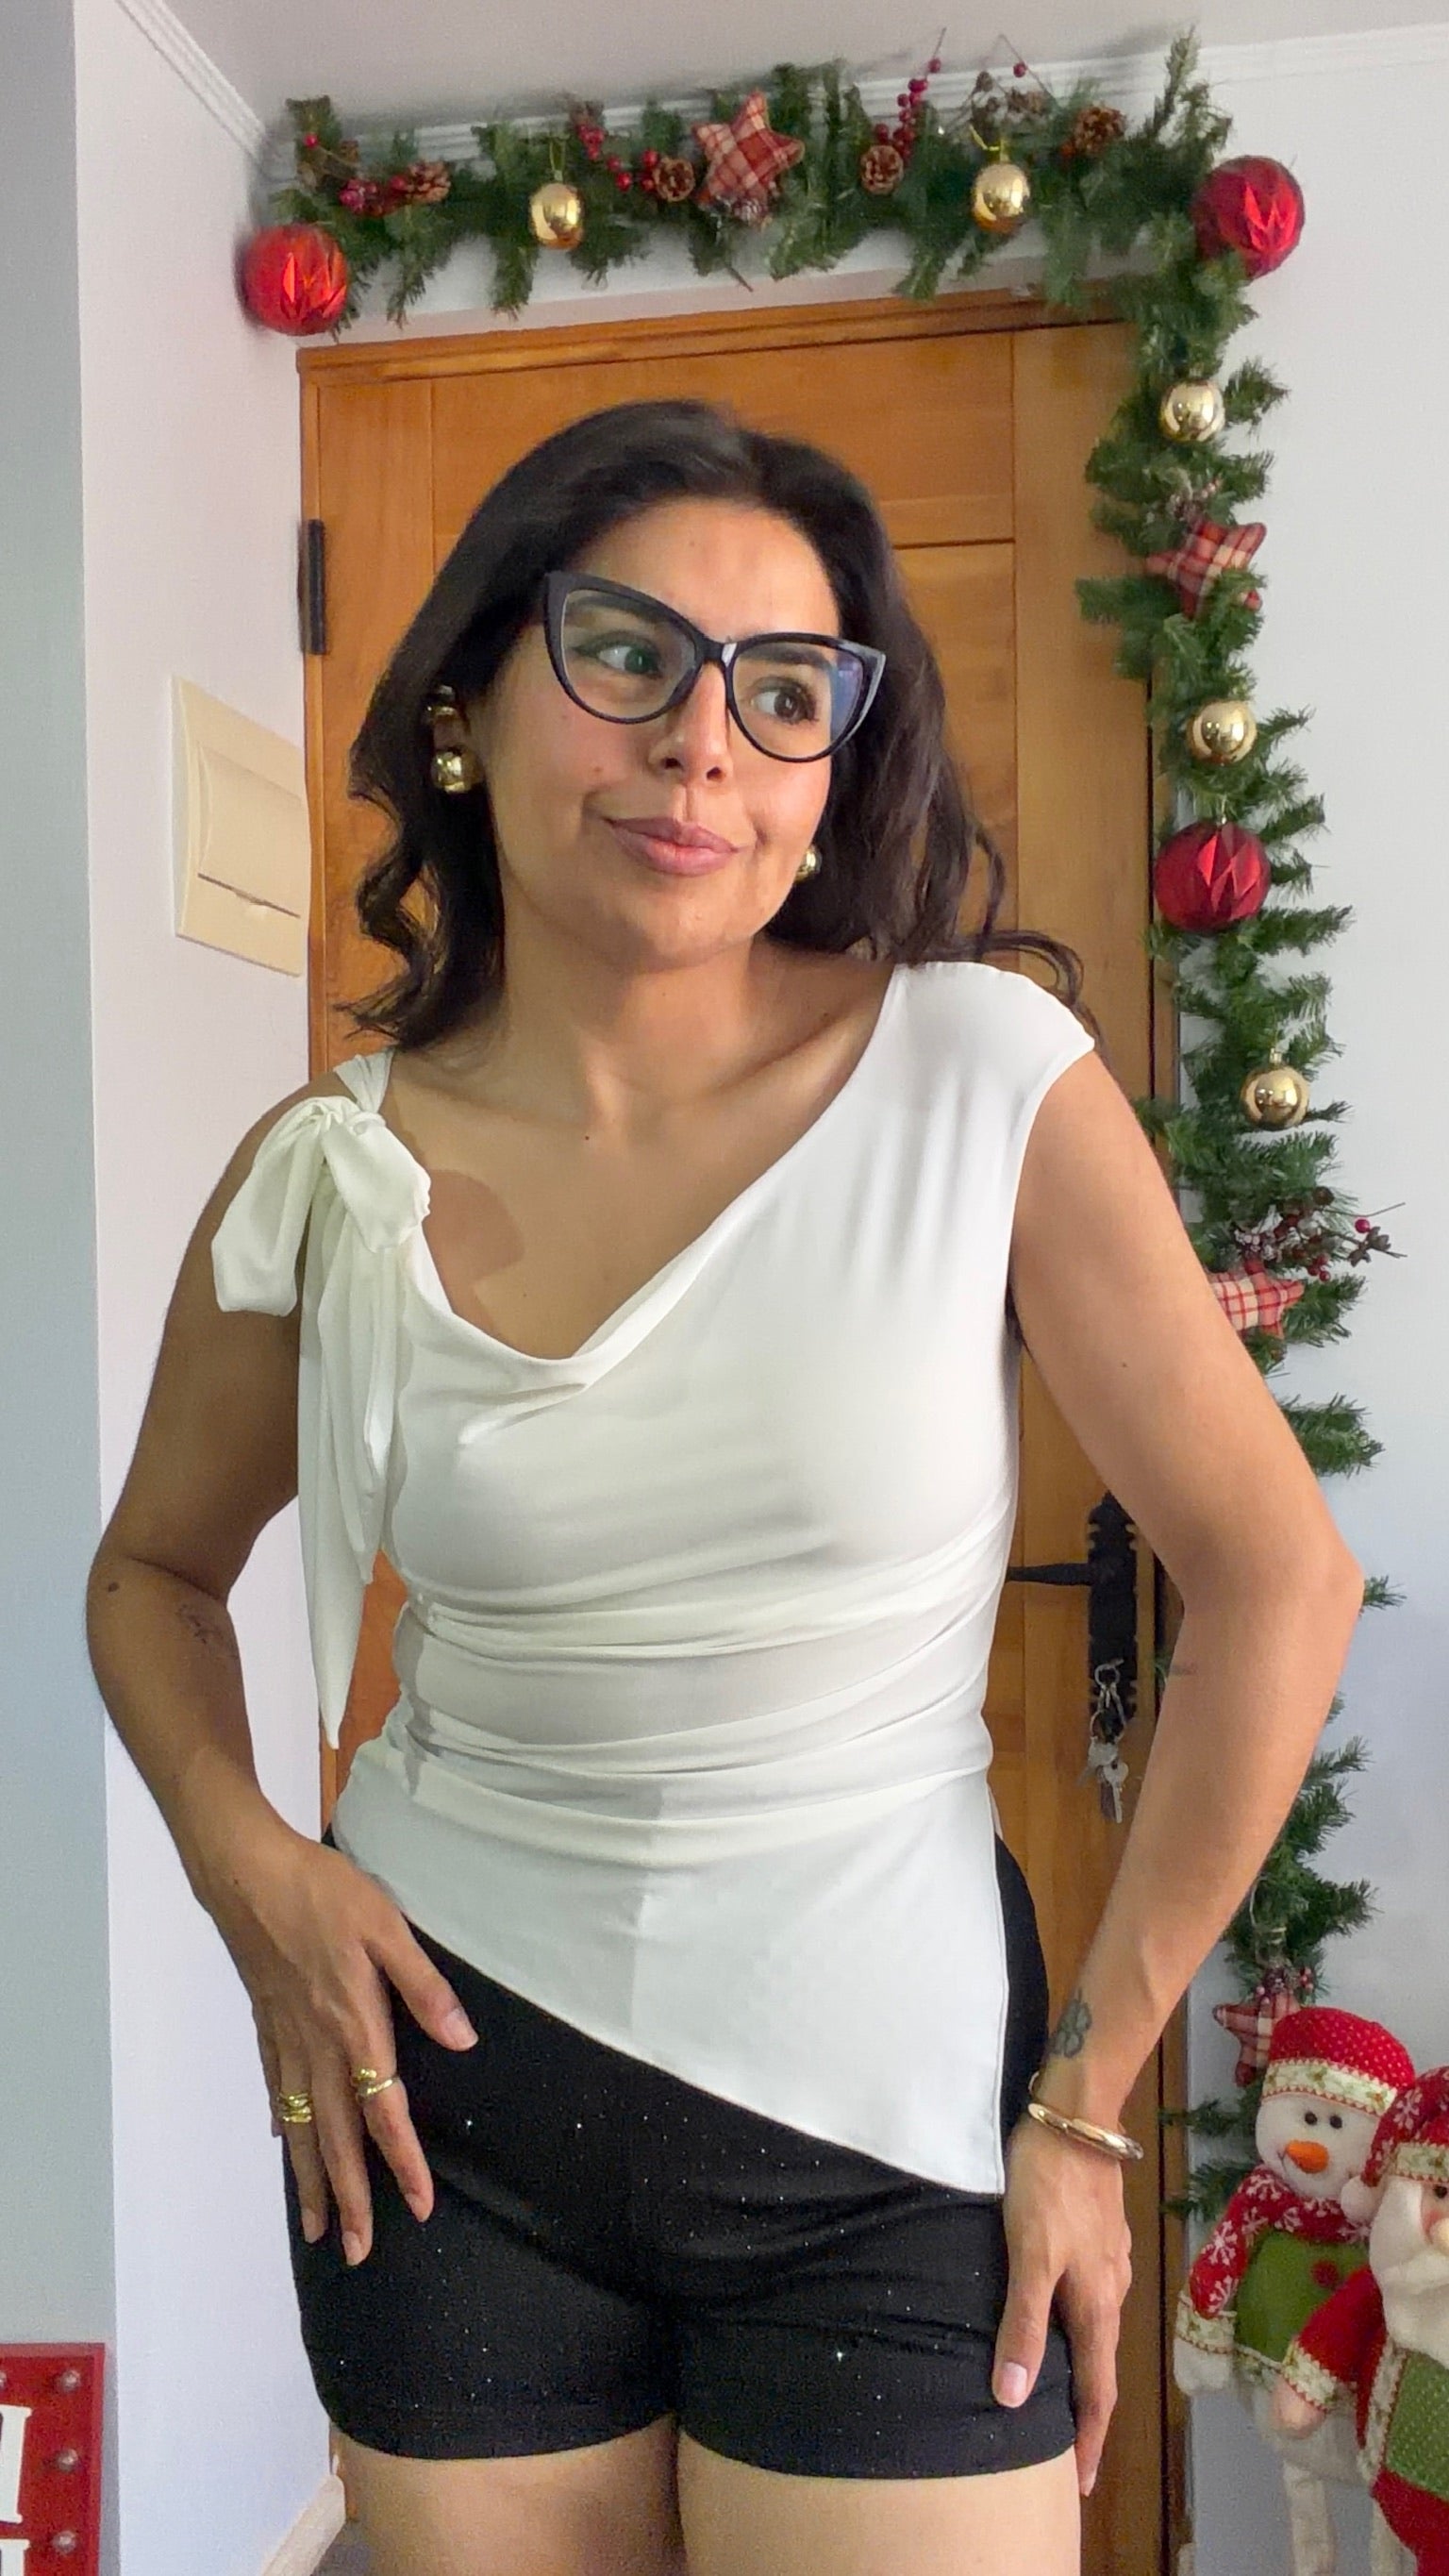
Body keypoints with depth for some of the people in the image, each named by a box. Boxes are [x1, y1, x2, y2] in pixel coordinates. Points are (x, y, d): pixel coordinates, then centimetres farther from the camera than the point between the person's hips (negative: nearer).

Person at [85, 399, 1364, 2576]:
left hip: (887, 2125, -1)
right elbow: (158, 1571, 11)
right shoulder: (325, 1182, -6)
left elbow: (1277, 1580, -8)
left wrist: (1092, 2092, -5)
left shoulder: (988, 1080, -14)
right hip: (442, 2089, 2)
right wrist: (246, 1864, -6)